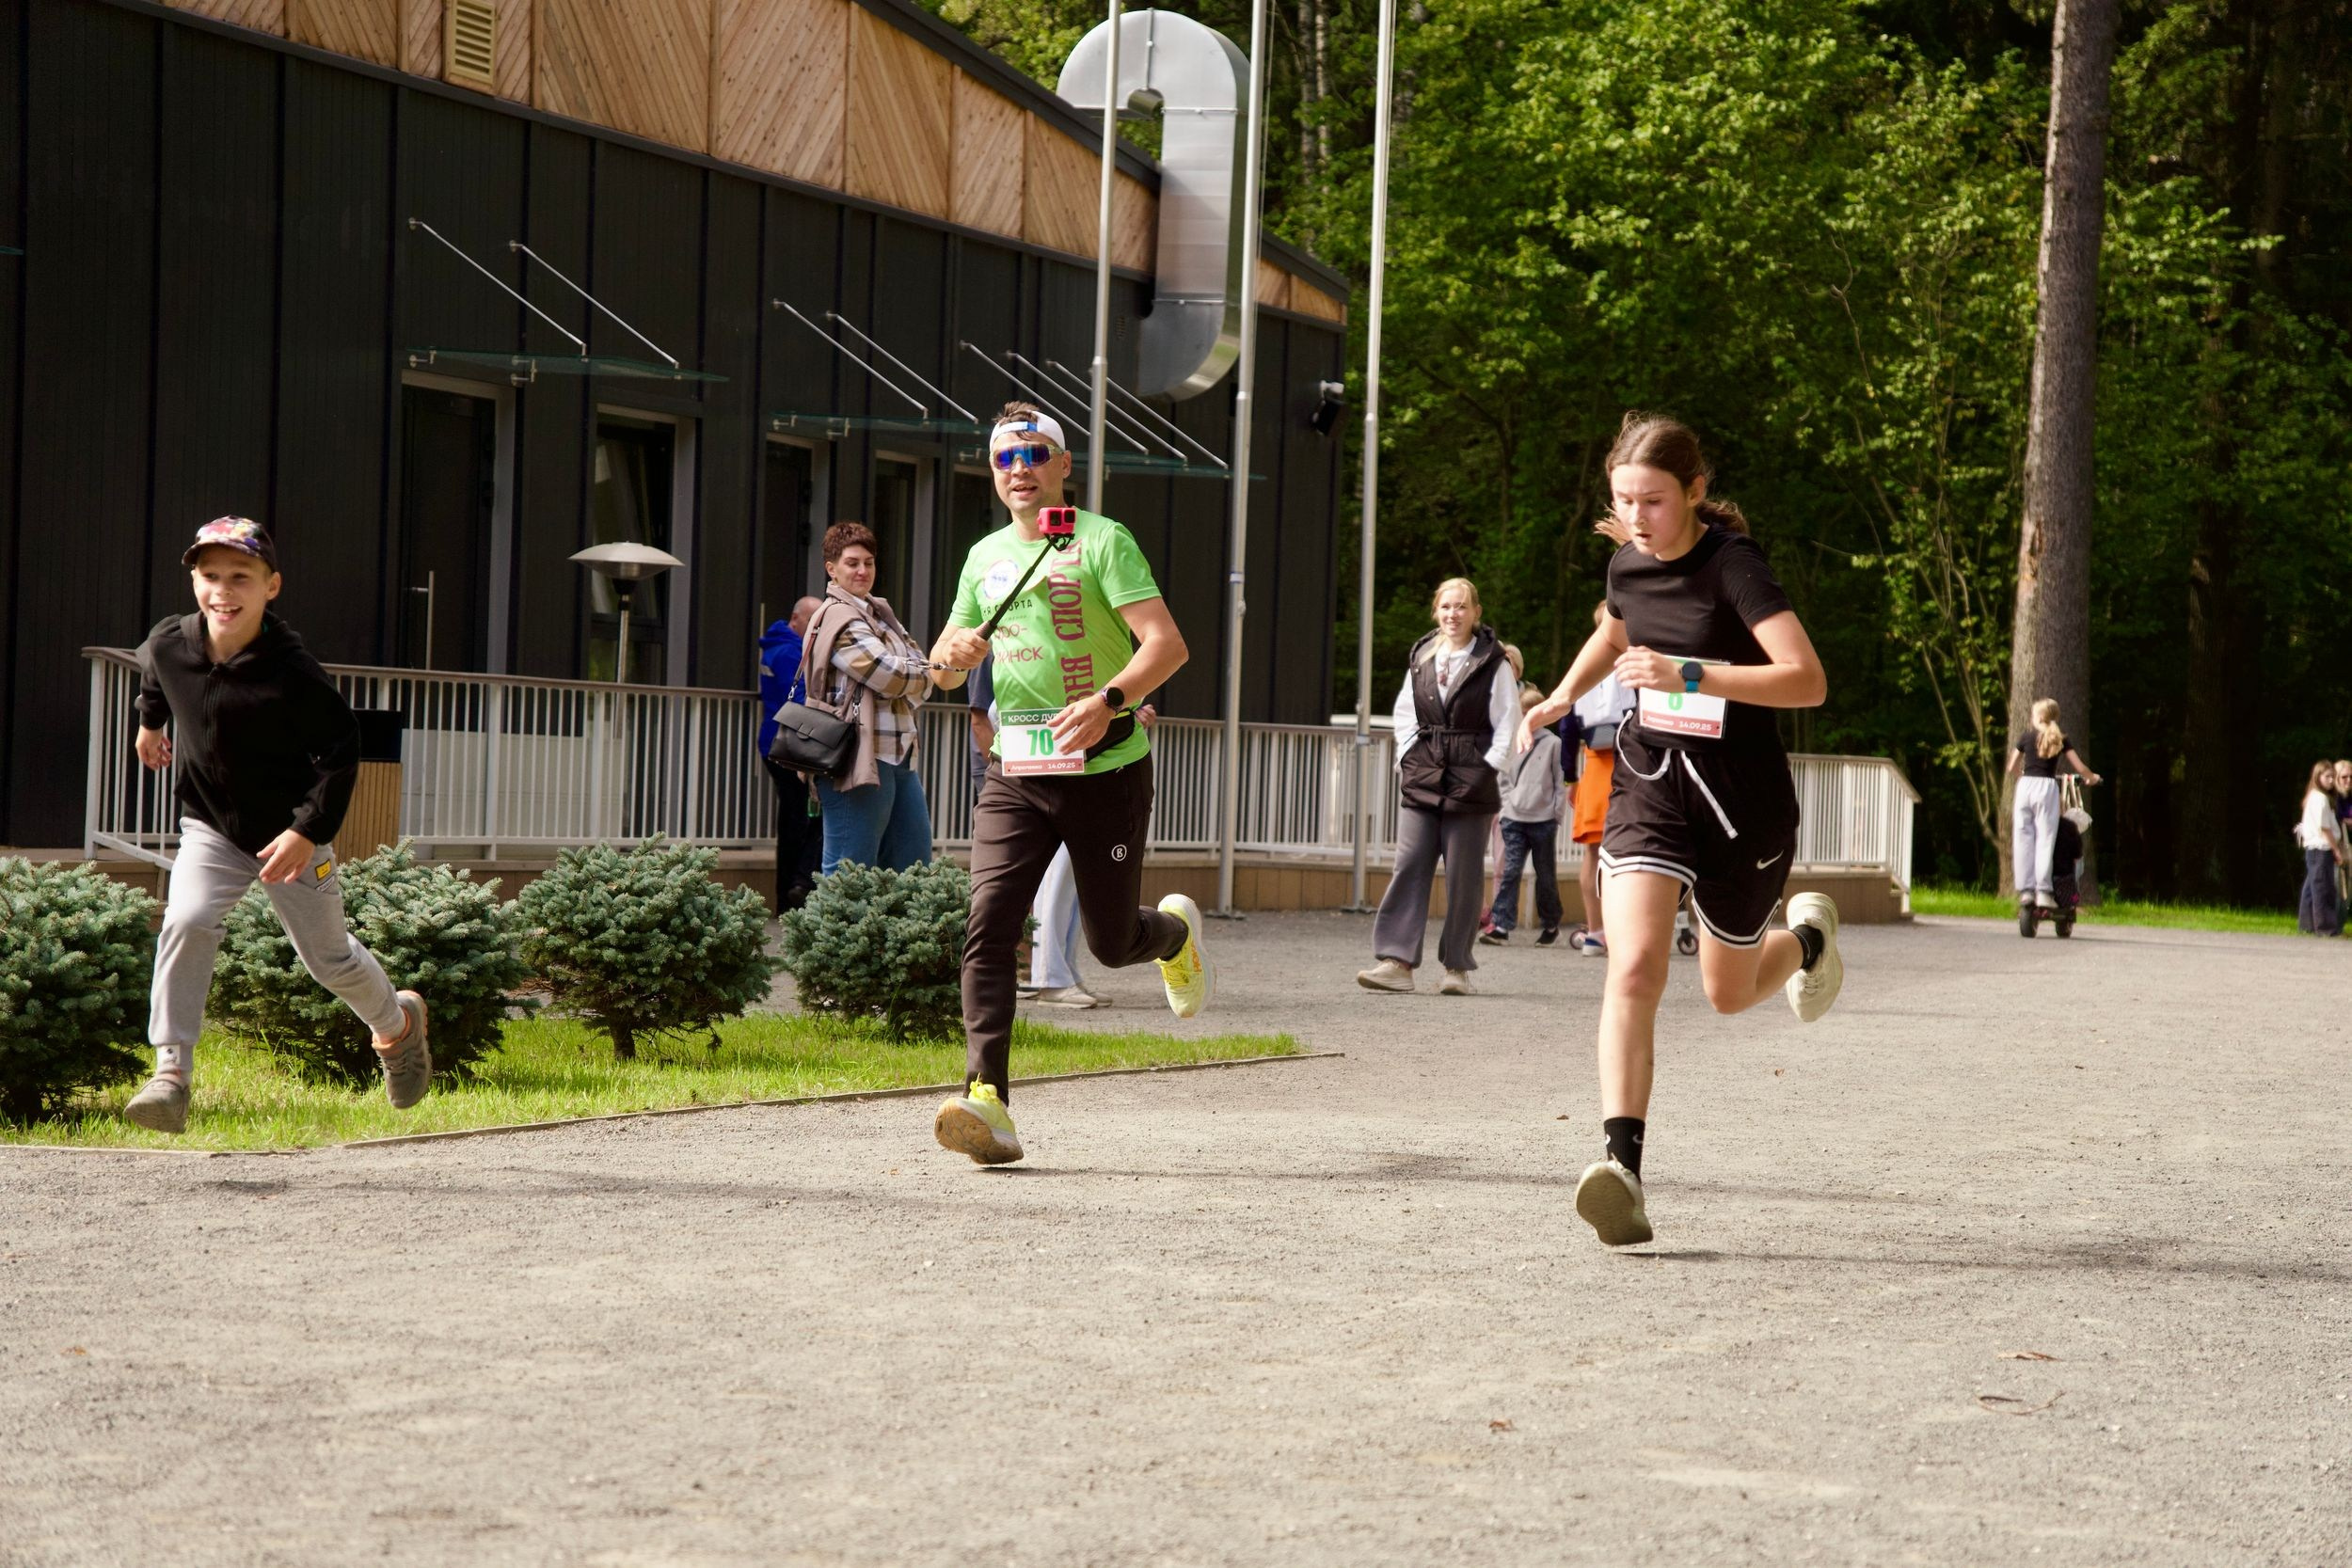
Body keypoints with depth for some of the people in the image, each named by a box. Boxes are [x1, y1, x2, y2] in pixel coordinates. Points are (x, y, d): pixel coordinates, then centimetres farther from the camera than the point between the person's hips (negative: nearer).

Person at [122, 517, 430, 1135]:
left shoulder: (291, 671, -25)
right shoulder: (168, 644, -12)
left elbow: (341, 745, -18)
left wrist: (308, 830, -24)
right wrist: (150, 720, 32)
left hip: (292, 836, -3)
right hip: (210, 829, 3)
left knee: (328, 957, 11)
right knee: (186, 923, -23)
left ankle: (398, 1020, 43)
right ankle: (171, 1075, -23)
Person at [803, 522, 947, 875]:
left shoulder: (880, 612, 21)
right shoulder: (837, 617, -9)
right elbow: (890, 675, -17)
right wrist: (931, 673, 1)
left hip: (899, 758, 10)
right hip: (861, 761, -10)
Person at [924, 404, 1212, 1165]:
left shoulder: (1101, 540, -5)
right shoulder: (985, 557, 12)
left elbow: (1166, 644, -15)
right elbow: (954, 650, 26)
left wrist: (1107, 700, -33)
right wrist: (952, 653, 0)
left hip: (1107, 768, -4)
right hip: (1015, 772, 4)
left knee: (1112, 943, 5)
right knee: (988, 926, -16)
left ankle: (1176, 930, 42)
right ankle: (987, 1101, -23)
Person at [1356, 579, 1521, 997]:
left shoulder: (1492, 663, -2)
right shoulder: (1421, 658, 11)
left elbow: (1508, 721, -1)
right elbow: (1404, 712, 18)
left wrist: (1490, 766, -7)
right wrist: (1408, 756, 7)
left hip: (1471, 783, -4)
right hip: (1421, 780, 4)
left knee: (1463, 874, 0)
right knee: (1409, 866, -4)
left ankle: (1457, 966, 7)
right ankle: (1397, 961, -7)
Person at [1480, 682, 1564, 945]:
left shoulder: (1552, 744, -1)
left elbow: (1561, 782, 0)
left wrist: (1556, 811, -5)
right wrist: (1506, 804, 5)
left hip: (1543, 820, -2)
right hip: (1514, 819, 2)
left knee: (1546, 875, 8)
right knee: (1510, 871, -7)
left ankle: (1551, 924, 22)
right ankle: (1501, 925, -11)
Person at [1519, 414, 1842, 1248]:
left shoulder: (1732, 566, -18)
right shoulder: (1628, 565, 2)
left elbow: (1807, 679, -30)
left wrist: (1690, 675, -36)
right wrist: (1566, 695, 26)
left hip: (1741, 801, -4)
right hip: (1648, 782, 4)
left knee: (1729, 991, 15)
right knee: (1633, 966, -20)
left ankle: (1806, 938, 51)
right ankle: (1622, 1163, -29)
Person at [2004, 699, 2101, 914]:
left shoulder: (2026, 739, 8)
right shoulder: (2061, 740, 7)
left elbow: (2012, 769, 15)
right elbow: (2079, 768, 6)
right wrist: (2092, 777, 28)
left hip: (2026, 786, 1)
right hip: (2047, 787, -1)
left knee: (2023, 840, 4)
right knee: (2045, 840, -1)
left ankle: (2025, 890, 1)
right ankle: (2043, 891, -8)